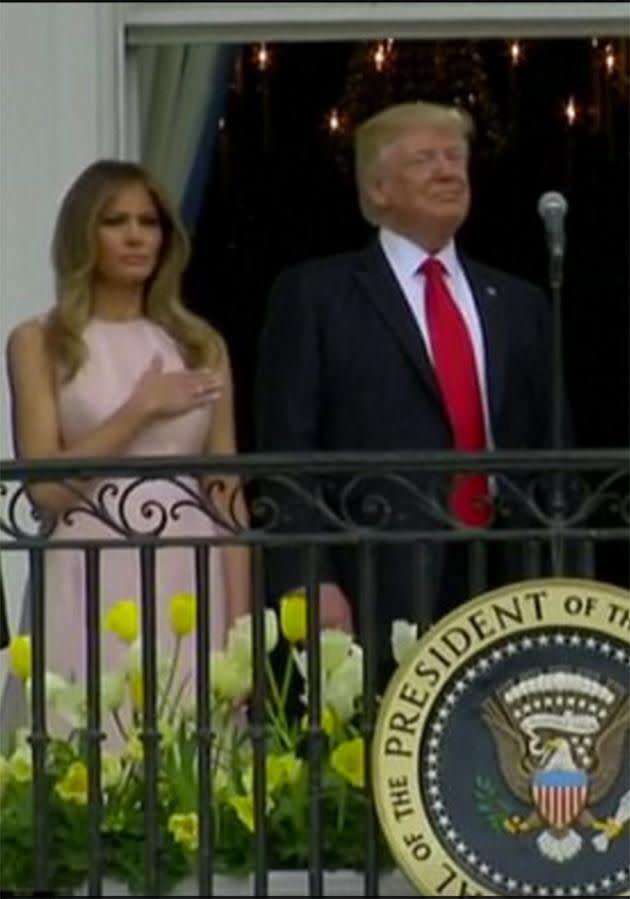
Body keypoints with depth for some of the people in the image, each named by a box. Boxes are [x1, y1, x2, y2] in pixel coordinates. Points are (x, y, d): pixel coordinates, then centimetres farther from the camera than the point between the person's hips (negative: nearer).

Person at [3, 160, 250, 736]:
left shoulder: (201, 345, 12)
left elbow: (227, 494, 8)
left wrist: (239, 623, 0)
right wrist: (140, 409, -10)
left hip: (189, 582, 2)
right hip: (90, 585, -2)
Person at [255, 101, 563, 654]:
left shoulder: (518, 304, 19)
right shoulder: (314, 294, 6)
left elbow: (545, 453, 18)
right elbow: (288, 449, -1)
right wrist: (310, 582, -11)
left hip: (503, 583, 4)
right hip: (375, 587, -4)